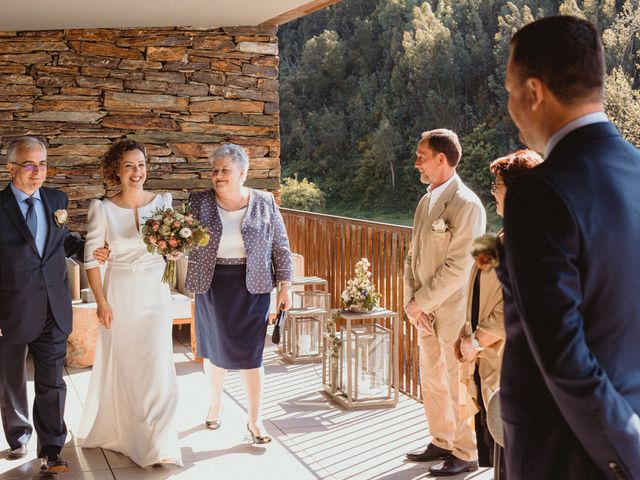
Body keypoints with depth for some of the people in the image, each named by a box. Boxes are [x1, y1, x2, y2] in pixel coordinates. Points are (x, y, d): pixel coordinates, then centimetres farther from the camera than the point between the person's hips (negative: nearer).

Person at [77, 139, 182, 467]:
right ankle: (116, 429, 33)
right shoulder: (103, 209, -6)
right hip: (119, 293, -1)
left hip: (155, 292, 1)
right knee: (119, 365, 10)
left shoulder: (163, 202, -1)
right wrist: (101, 302, -8)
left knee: (157, 365, -3)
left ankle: (158, 443, 9)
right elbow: (90, 258, -3)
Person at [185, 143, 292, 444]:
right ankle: (216, 404, 37)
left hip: (251, 287, -1)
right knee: (215, 348, 13)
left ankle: (254, 420, 12)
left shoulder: (264, 204, -3)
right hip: (212, 286, 2)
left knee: (249, 352, -1)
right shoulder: (201, 203, -1)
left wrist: (284, 286, -1)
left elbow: (281, 247, 1)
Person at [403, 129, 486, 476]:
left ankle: (466, 454, 17)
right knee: (431, 380, 17)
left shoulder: (466, 204, -16)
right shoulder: (426, 201, 11)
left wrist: (421, 301, -14)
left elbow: (458, 266, -20)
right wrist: (411, 300, 0)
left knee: (456, 383, 3)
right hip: (426, 310, 8)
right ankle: (441, 442, 33)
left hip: (453, 310, -8)